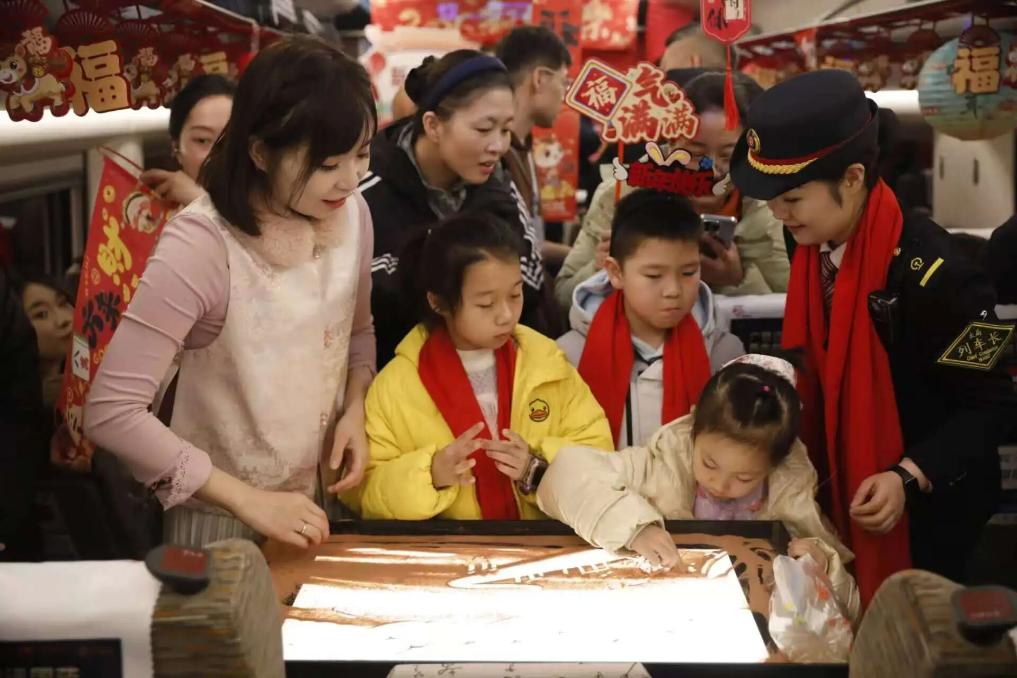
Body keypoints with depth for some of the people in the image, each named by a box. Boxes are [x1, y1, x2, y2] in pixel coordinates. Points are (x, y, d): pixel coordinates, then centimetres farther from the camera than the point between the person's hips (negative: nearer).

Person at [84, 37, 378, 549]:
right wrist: (247, 500, -24)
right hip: (222, 521, -5)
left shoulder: (352, 213, -8)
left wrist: (355, 409, -9)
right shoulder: (201, 245, -26)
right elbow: (111, 412, -26)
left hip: (321, 501, 6)